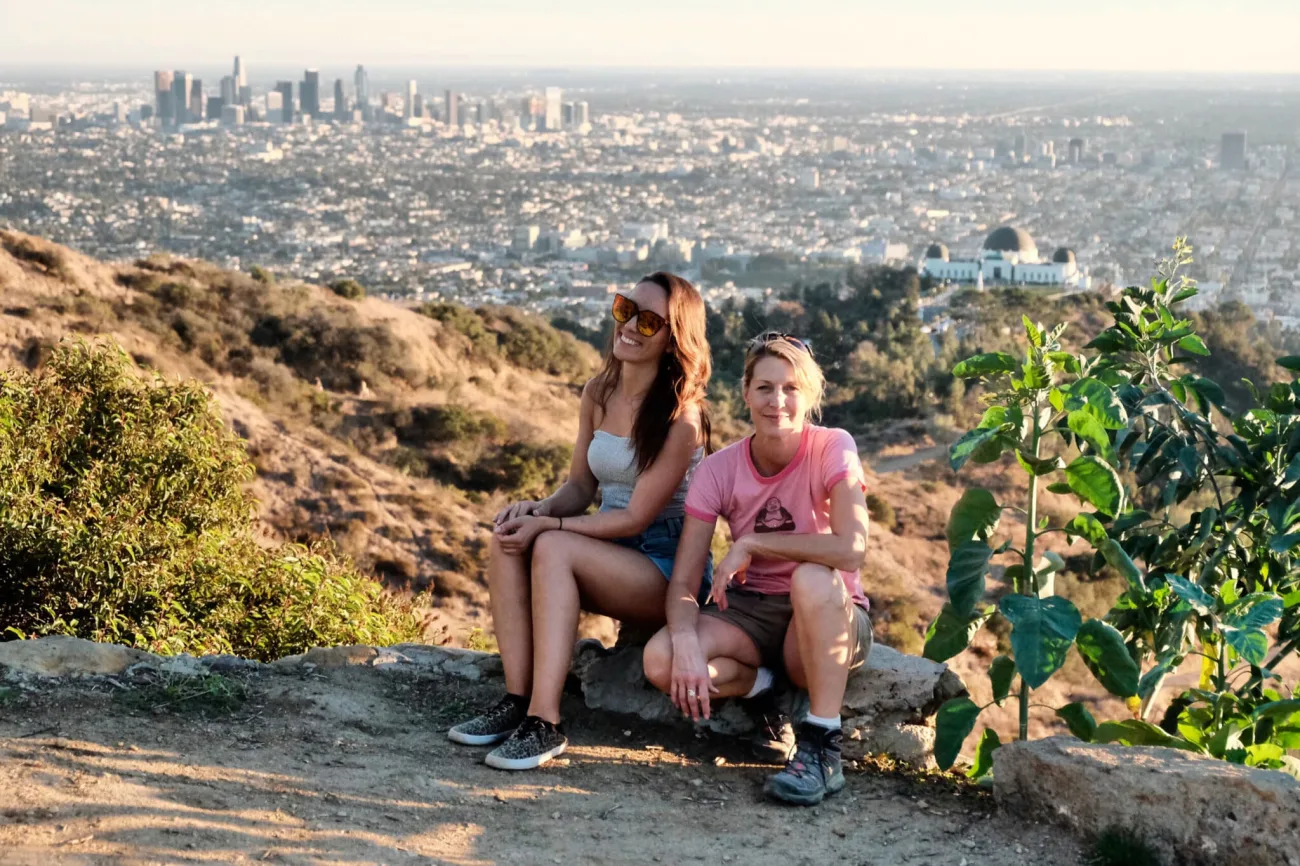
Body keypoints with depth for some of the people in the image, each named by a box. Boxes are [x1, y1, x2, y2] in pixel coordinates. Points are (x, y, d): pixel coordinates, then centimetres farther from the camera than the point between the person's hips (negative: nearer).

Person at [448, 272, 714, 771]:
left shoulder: (680, 417, -16)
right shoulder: (598, 395, 7)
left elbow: (635, 518, -18)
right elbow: (580, 487, 11)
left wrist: (548, 525, -22)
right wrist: (541, 508, -12)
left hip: (668, 568, -7)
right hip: (610, 557, 7)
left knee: (553, 547, -30)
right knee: (507, 540, -18)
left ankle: (544, 723, -33)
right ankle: (517, 700, -22)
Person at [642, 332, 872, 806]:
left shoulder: (832, 448, -14)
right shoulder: (719, 469, -6)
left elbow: (852, 549, -31)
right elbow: (683, 582, -11)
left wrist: (750, 544, -25)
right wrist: (687, 643, -32)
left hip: (829, 620, -2)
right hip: (749, 611, 2)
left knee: (812, 578, -38)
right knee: (660, 660, -27)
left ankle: (822, 749, -26)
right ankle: (764, 684, 1)